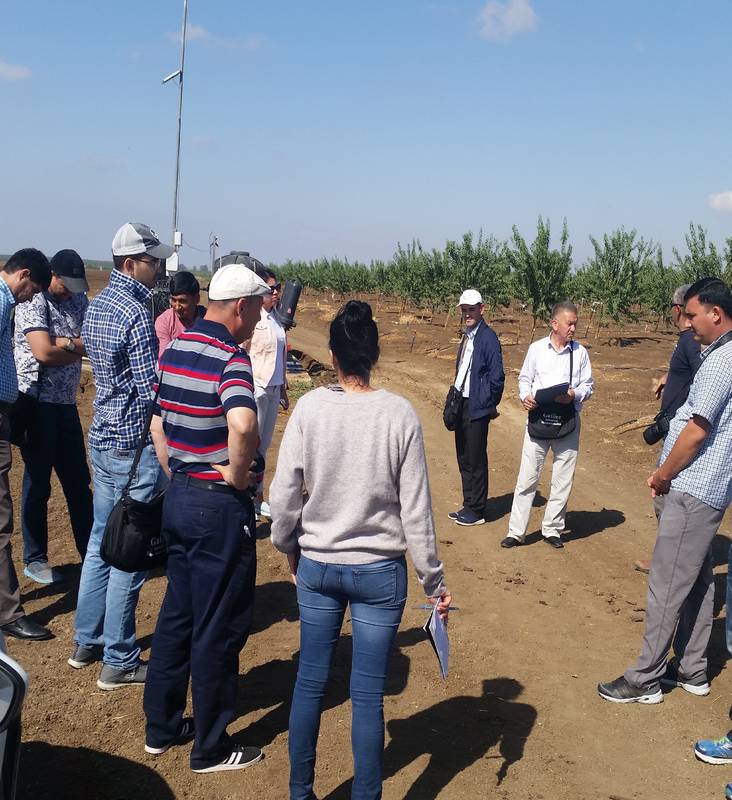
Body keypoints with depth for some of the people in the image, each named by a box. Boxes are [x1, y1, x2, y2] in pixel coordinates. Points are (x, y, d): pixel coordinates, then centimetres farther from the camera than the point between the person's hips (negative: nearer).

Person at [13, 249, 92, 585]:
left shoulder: (79, 301, 12)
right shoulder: (32, 302, -9)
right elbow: (43, 353, -20)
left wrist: (63, 343, -15)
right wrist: (80, 347, -7)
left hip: (65, 403, 7)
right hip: (37, 402, -7)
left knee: (79, 481, 11)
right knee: (38, 483, 2)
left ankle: (90, 551, 21)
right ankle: (34, 560, 15)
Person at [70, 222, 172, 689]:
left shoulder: (97, 305, 10)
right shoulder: (136, 314, -19)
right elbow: (151, 392, -21)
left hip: (102, 436, 9)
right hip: (135, 443, -9)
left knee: (102, 540, 18)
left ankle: (87, 642, 30)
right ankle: (119, 662, 10)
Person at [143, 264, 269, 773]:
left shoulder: (175, 349, 7)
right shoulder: (230, 357, -19)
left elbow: (157, 421, 15)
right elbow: (242, 424, -38)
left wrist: (175, 474, 15)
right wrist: (238, 475, -22)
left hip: (178, 497, 8)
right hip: (219, 506, -8)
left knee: (177, 614, 20)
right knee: (219, 628, 4)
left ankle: (162, 726, 33)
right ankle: (211, 748, 18)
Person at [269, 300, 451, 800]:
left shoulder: (309, 407, -9)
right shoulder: (399, 414, -11)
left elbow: (284, 493, -5)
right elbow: (415, 508, -8)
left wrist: (289, 548, 14)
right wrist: (434, 580, 2)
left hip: (316, 566, 2)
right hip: (380, 571, -1)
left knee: (310, 684, 15)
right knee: (368, 696, 8)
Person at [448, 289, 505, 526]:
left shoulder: (488, 338, -14)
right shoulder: (467, 337, 13)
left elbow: (496, 376, -14)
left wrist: (491, 405, -7)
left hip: (477, 408, -9)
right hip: (461, 405, 9)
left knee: (476, 461, 0)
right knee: (464, 459, 15)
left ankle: (477, 511, 10)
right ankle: (468, 505, 27)